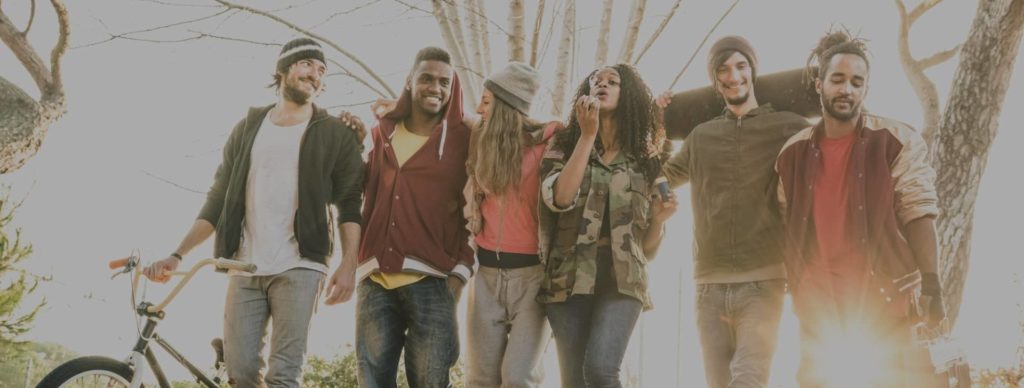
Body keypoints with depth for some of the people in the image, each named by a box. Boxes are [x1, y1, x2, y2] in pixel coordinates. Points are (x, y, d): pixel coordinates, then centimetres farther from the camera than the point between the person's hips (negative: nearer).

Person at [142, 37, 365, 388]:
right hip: (245, 268, 3)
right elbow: (217, 200, 13)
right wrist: (177, 255, 3)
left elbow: (350, 205, 1)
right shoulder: (248, 128, 15)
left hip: (299, 267, -3)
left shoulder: (335, 134, 8)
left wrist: (348, 264, -13)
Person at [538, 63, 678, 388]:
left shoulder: (645, 158, 12)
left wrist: (659, 219, -7)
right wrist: (587, 134, -12)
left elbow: (648, 246, 14)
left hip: (622, 280, 0)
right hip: (570, 278, 1)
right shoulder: (564, 146, 10)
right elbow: (558, 198, -13)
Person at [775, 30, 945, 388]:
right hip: (819, 306, 3)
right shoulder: (793, 153, 9)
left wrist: (930, 285, -11)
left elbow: (918, 215, -3)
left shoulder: (898, 142, 0)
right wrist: (794, 292, 10)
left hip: (885, 300, -3)